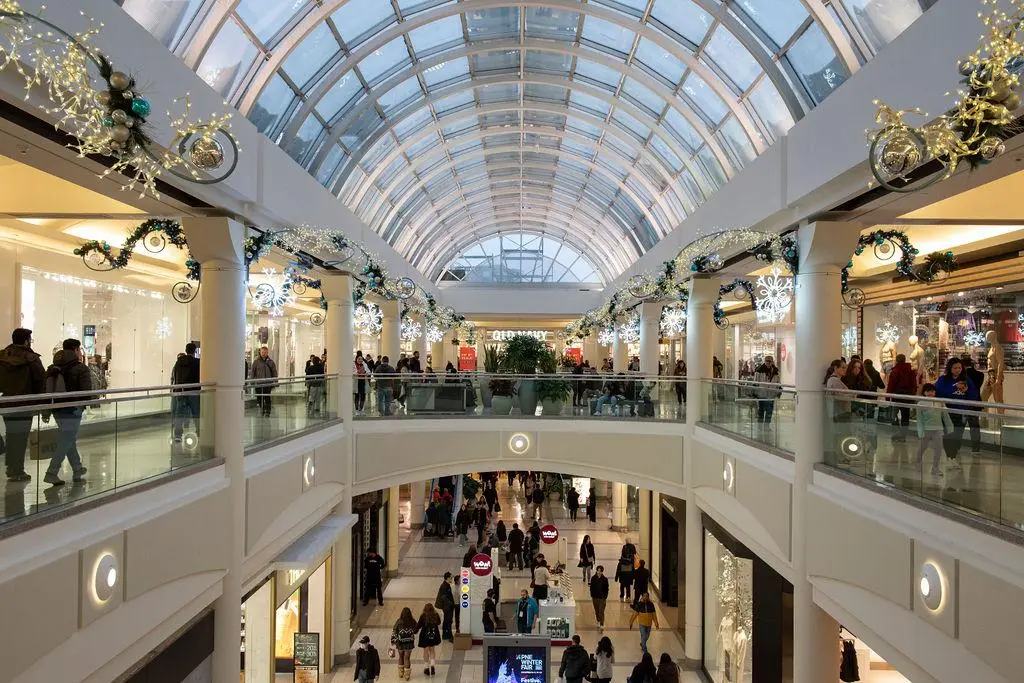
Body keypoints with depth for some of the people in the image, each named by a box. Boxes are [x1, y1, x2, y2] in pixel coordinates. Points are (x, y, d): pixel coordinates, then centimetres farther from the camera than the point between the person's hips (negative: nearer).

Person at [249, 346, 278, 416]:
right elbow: (252, 372, 7)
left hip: (268, 383, -1)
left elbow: (274, 373, 10)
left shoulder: (271, 362, 5)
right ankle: (261, 408, 28)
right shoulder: (256, 361, 4)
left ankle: (267, 411, 1)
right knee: (259, 397, 7)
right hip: (258, 383, 1)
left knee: (267, 398, -4)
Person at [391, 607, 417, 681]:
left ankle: (401, 674, 33)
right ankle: (407, 675, 20)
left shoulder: (399, 622, -18)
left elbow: (394, 632, -11)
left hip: (400, 643, 0)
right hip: (409, 643, 0)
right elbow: (415, 631, 2)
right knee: (407, 658, 13)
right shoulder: (413, 622, -14)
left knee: (401, 657, 21)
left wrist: (393, 641, 2)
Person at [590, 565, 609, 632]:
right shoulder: (593, 579, -4)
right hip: (595, 597, 3)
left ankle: (602, 626, -3)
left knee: (601, 611, -7)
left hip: (602, 597, -2)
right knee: (596, 611, 15)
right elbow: (591, 588, 3)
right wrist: (591, 596, 0)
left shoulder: (605, 579, -7)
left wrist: (606, 597, -4)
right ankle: (598, 622, 35)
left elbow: (606, 589, -2)